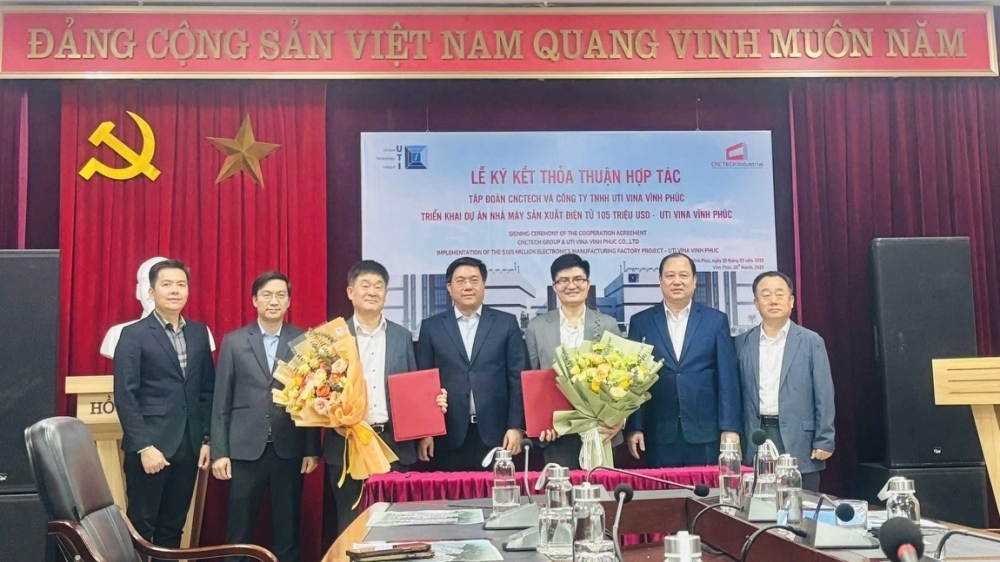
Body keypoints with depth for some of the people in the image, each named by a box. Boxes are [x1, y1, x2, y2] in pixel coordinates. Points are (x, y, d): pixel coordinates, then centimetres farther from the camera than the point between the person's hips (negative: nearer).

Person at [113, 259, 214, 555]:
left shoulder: (199, 333, 10)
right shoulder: (134, 334, -4)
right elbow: (125, 395, -10)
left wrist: (207, 439, 6)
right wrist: (143, 446, -15)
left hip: (188, 446, 4)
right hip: (149, 446, -4)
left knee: (173, 528, 12)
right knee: (141, 528, 4)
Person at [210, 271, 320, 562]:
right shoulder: (234, 341, 4)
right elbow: (221, 400, 3)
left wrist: (313, 448, -2)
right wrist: (219, 451, -2)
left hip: (289, 449, 0)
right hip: (245, 448, 0)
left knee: (287, 529, 8)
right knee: (239, 531, 8)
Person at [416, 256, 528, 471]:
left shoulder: (507, 323, 6)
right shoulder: (431, 327, 8)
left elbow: (518, 379, 3)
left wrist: (516, 427, -4)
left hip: (496, 433, 0)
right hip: (449, 436, 1)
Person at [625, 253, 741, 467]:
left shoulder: (716, 320, 6)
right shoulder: (641, 322, 7)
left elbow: (728, 378, 2)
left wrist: (730, 427, -4)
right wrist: (634, 427, -2)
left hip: (706, 433, 0)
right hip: (659, 434, 0)